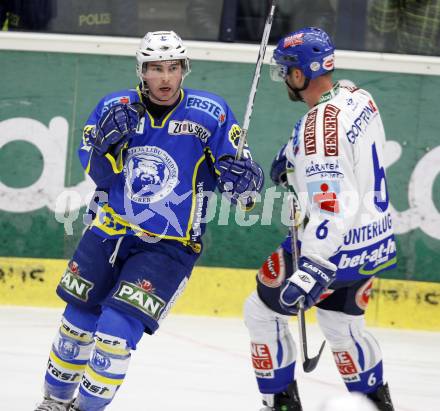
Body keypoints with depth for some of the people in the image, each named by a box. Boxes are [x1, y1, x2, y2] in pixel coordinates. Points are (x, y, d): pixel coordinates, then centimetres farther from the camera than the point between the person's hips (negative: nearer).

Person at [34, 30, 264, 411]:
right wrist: (107, 138, -26)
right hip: (110, 232, 3)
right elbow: (99, 175, -8)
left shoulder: (211, 114, -10)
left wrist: (243, 181, -28)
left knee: (119, 326, -15)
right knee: (79, 319, 12)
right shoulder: (115, 107, -3)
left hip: (169, 247, -3)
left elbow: (240, 182, -5)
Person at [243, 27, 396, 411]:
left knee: (263, 311, 9)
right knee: (340, 324, 26)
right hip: (373, 240, 9)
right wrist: (294, 158, 15)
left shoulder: (321, 125, -26)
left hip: (334, 245, -9)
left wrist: (311, 270, -37)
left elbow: (332, 205, -33)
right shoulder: (358, 97, 2)